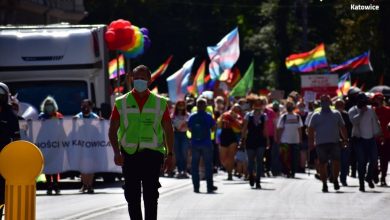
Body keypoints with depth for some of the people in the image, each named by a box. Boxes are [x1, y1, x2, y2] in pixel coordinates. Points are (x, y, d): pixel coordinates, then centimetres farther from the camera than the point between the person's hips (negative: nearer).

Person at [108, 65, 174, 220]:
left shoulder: (160, 103, 6)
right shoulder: (121, 103, 6)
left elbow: (168, 130, 10)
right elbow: (113, 130, 5)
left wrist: (170, 154, 4)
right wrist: (117, 152, -9)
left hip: (152, 155, -1)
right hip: (129, 155, 1)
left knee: (151, 195, -4)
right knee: (132, 195, 6)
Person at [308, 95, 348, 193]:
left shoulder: (336, 114, 13)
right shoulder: (316, 116, 9)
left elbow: (342, 128, 16)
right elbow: (311, 129, 5)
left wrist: (345, 139, 8)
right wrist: (311, 142, -5)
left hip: (335, 143, 0)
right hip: (321, 144, 0)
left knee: (336, 162, -10)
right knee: (323, 164, 0)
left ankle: (335, 180, 10)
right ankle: (324, 184, 8)